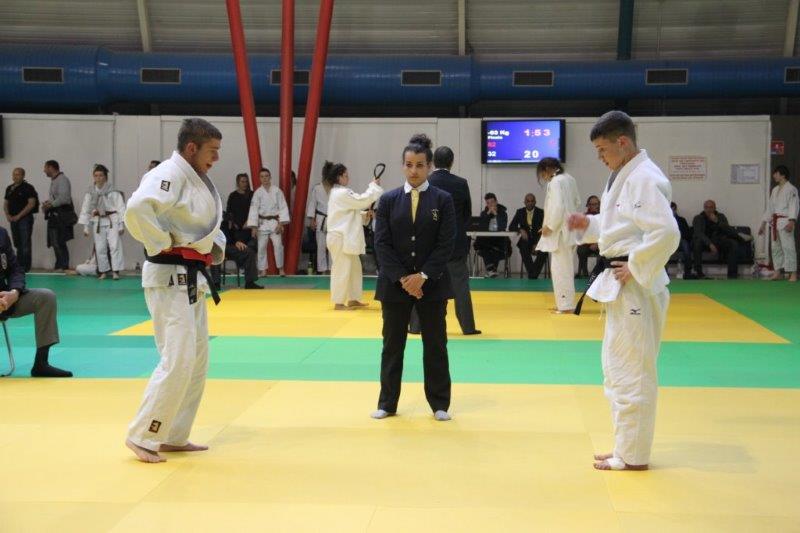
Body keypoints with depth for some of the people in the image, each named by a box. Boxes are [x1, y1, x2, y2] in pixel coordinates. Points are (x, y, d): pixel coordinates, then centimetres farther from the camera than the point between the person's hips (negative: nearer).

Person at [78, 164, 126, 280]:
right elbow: (86, 209, 9)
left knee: (115, 246, -9)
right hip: (98, 223, 4)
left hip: (112, 221, -4)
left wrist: (121, 224, -11)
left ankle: (115, 271, -2)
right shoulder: (90, 192, 3)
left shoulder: (113, 191, -9)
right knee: (100, 248, 7)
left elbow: (120, 207, -9)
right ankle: (103, 271, 19)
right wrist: (86, 226, 8)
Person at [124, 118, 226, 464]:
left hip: (190, 278, 10)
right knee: (177, 361, -11)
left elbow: (206, 225, 29)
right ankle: (141, 436, 1)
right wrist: (163, 245, -23)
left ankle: (173, 437, 22)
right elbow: (137, 209, -34)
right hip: (169, 278, -10)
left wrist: (215, 247, 10)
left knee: (197, 360, 13)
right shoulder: (169, 174, -16)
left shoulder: (197, 179, 14)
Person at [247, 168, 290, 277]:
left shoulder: (277, 191, -2)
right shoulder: (257, 193, 0)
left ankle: (281, 268, 6)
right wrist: (254, 227, -8)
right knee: (261, 247, 1)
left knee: (278, 245, -8)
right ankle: (263, 270, 12)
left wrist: (281, 223, -9)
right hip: (262, 223, 1)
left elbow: (283, 207, -2)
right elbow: (254, 210, -3)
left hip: (275, 222, -1)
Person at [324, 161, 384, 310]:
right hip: (341, 238, -11)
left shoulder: (338, 193, 17)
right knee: (342, 269, -6)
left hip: (346, 237, 11)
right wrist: (373, 185, -3)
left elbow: (350, 213, 22)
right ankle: (338, 302, -1)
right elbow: (363, 200, -17)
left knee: (355, 267, 15)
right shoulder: (342, 193, -17)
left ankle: (353, 299, 23)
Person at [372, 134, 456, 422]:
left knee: (435, 345, 7)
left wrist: (422, 276, -14)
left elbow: (446, 244, -6)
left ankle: (439, 404, 19)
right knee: (392, 345, 9)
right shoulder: (388, 200, 2)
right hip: (395, 283, 1)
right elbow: (381, 244, -3)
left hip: (432, 283, -1)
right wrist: (402, 278, -12)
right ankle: (387, 403, 20)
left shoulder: (443, 200, -1)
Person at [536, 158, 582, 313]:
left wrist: (549, 226, -12)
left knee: (560, 268, -4)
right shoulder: (569, 179, 11)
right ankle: (565, 303, 21)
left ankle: (566, 305, -1)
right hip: (570, 229, 9)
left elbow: (558, 207, -22)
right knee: (566, 267, 15)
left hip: (561, 231, -9)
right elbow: (577, 202, 17)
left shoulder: (555, 182, -16)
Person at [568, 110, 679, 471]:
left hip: (635, 287, -11)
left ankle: (633, 455, 9)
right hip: (621, 286, 11)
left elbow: (667, 233, -28)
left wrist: (635, 269, -20)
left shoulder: (644, 179, -18)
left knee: (631, 373, -2)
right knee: (617, 368, 17)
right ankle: (628, 447, 28)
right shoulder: (624, 175, 13)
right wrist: (589, 225, 9)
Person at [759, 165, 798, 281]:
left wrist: (791, 221, -27)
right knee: (775, 248, 10)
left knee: (788, 247, -13)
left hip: (785, 222, -8)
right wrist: (764, 223, 19)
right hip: (774, 222, 8)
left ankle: (793, 274, -12)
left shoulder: (791, 189, -6)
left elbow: (794, 206, -15)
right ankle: (778, 273, 17)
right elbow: (770, 207, 22)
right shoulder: (775, 190, 18)